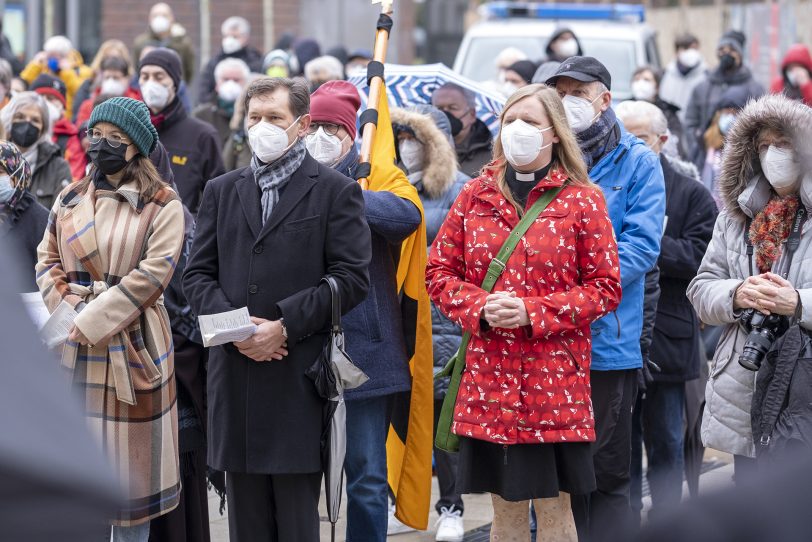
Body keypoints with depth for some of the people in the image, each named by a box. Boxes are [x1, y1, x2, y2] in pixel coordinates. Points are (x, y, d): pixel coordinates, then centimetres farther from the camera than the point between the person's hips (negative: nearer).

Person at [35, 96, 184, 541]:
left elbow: (153, 273, -12)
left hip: (131, 345, -4)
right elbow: (47, 261, 10)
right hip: (73, 351, 4)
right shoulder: (69, 199, 11)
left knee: (129, 463, 2)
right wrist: (68, 310, -9)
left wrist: (91, 320, -16)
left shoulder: (162, 205, -3)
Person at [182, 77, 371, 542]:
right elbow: (198, 274, 11)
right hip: (235, 376, 4)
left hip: (300, 378, -4)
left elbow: (352, 278, -5)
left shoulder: (336, 191, 3)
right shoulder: (222, 191, 16)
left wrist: (284, 327, -12)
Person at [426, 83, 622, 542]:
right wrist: (480, 308, -10)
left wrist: (532, 312, -14)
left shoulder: (582, 200, -1)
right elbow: (440, 271, 10)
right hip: (488, 377, 3)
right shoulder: (476, 195, 9)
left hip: (554, 379, -3)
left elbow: (606, 287, -4)